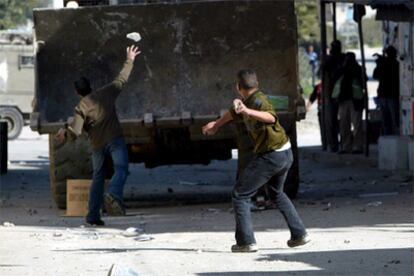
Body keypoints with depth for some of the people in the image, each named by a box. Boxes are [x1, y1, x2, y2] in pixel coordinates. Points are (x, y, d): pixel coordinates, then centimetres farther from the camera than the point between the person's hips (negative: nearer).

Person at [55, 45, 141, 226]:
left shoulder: (81, 107, 0)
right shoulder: (106, 93, 4)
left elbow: (75, 132, -8)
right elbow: (121, 80, 16)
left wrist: (65, 132, 14)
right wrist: (129, 61, 28)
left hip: (97, 145, 1)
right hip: (115, 140, -1)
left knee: (97, 178, 14)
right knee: (121, 169, -15)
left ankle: (93, 216, 13)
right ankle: (114, 194, -47)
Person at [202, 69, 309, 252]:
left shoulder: (258, 101, -19)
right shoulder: (249, 101, 8)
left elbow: (271, 117, -41)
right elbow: (234, 112, 28)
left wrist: (248, 111, -55)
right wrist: (216, 124, 43)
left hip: (270, 157, -9)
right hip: (286, 154, 9)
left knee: (239, 195, -1)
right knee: (277, 193, 30)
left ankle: (246, 242, -5)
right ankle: (299, 235, 27)